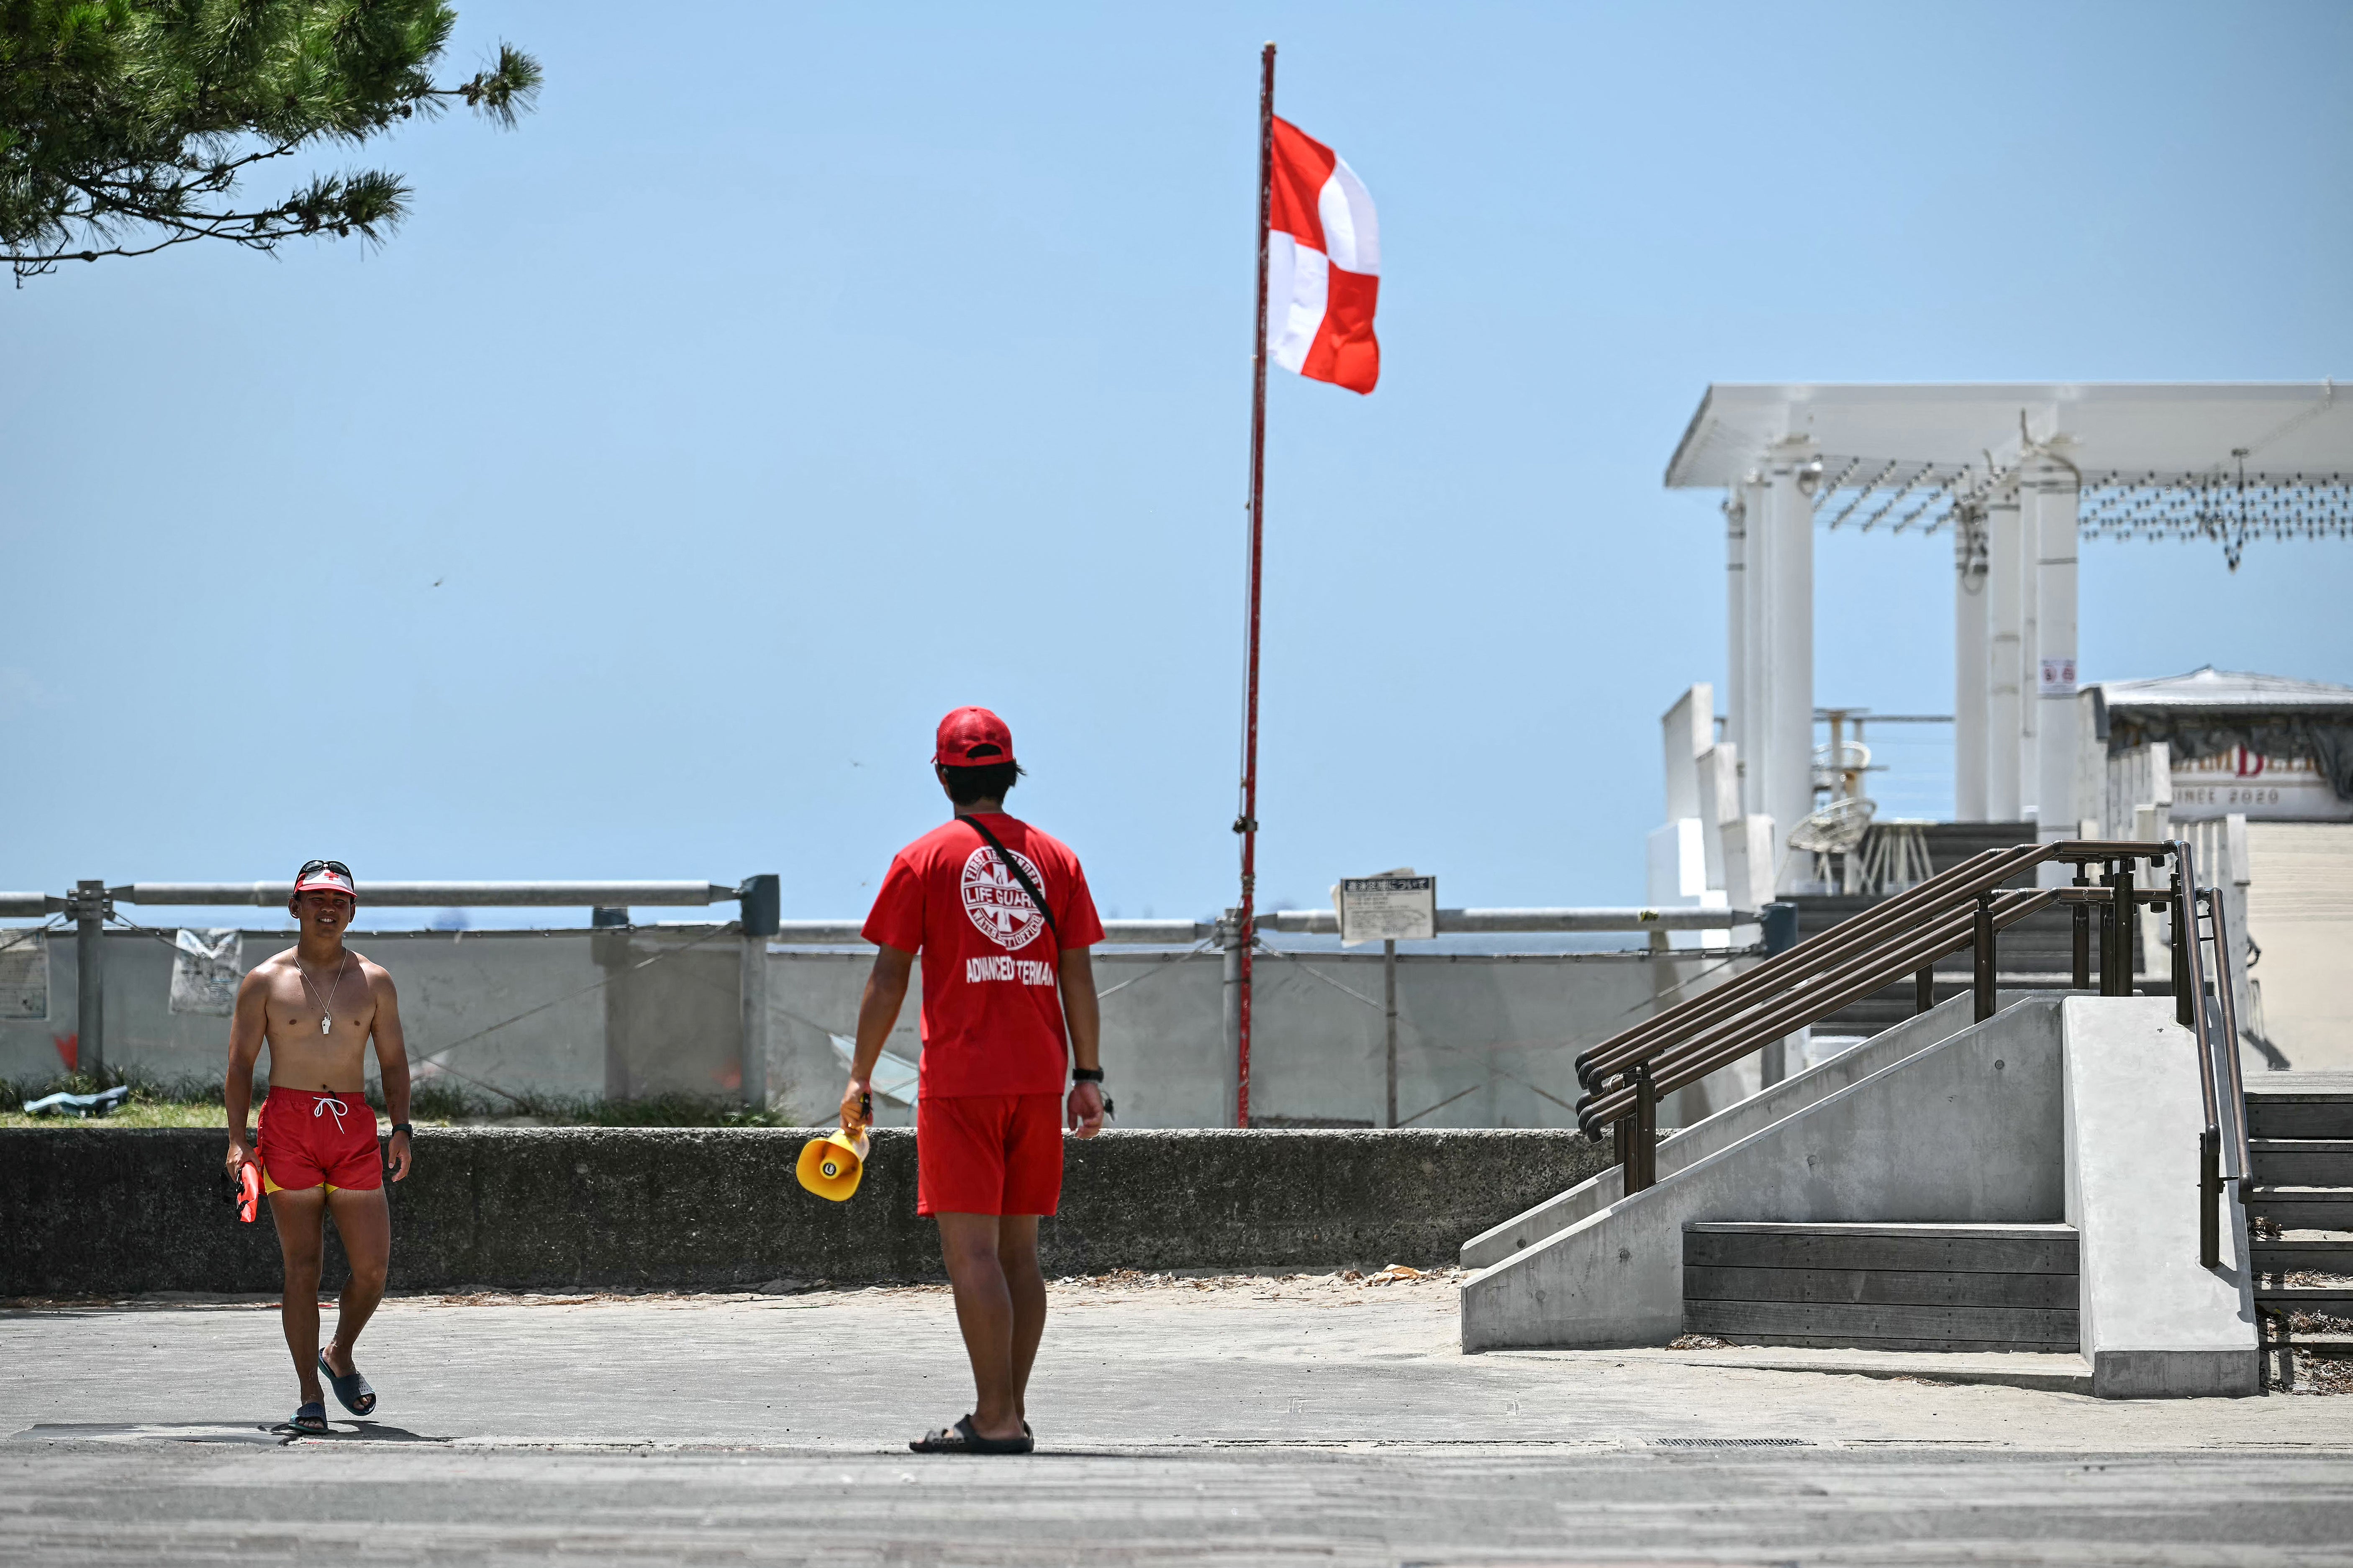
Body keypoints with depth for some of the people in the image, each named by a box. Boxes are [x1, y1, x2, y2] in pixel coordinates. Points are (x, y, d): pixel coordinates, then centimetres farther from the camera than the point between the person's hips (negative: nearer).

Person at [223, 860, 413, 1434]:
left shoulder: (374, 982, 10)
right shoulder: (264, 981, 4)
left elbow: (393, 1061, 12)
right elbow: (241, 1063, 4)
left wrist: (401, 1129, 0)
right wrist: (237, 1140, -5)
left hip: (354, 1128, 2)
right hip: (288, 1123, -2)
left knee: (373, 1266, -3)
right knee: (303, 1268, -3)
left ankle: (340, 1356, 25)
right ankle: (310, 1396, 3)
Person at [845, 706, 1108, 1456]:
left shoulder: (923, 860, -1)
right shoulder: (1055, 859, 10)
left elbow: (888, 979, -1)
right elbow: (1078, 978, 8)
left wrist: (860, 1078, 5)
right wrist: (1089, 1077, 11)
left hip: (959, 1079, -5)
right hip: (1040, 1079, 5)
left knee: (971, 1250, -7)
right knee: (1017, 1249, 11)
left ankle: (995, 1419, -13)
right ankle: (1010, 1414, 13)